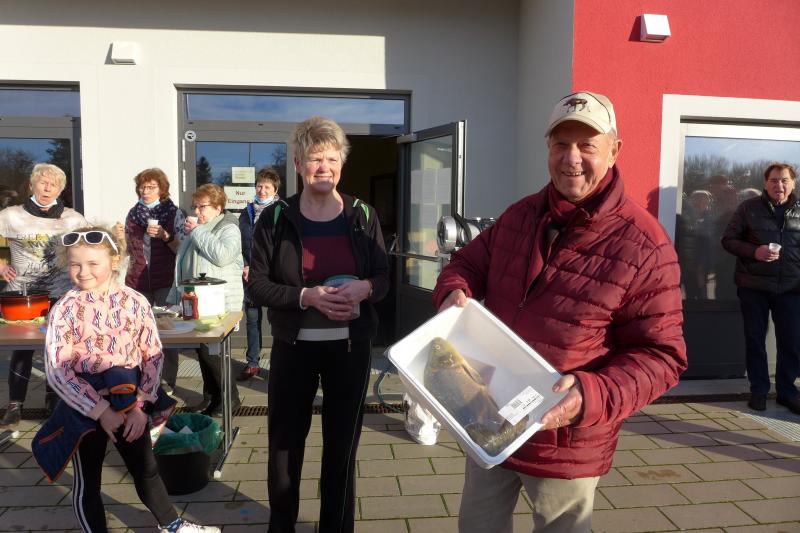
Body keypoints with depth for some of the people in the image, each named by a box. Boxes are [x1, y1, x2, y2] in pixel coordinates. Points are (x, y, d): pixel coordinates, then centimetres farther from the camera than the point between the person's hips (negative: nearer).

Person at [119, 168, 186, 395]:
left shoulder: (174, 213, 0)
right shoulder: (133, 213, 11)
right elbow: (129, 249, 21)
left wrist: (165, 235, -18)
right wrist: (120, 235, 1)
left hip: (165, 281, -3)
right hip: (137, 281, 4)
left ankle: (168, 380, 9)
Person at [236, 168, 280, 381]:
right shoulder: (247, 212, 12)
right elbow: (241, 243, 12)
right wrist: (245, 266, -1)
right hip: (251, 275, 4)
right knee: (252, 318, 10)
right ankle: (252, 363, 19)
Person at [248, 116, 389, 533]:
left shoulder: (363, 216, 0)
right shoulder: (275, 218, -4)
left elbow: (384, 276, 3)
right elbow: (257, 284, -6)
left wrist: (365, 288, -20)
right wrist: (306, 296, -22)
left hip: (350, 346, 1)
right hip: (293, 346, -1)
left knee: (343, 443, 12)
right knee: (285, 442, 11)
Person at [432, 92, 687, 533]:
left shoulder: (643, 246, -18)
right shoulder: (520, 215, 1)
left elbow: (661, 355, -16)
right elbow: (468, 263, 13)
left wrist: (592, 396, -32)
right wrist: (454, 292, -11)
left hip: (565, 445, -5)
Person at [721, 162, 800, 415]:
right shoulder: (749, 208, 1)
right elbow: (728, 239, 1)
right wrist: (754, 251, -16)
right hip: (753, 287, -1)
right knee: (754, 340, 7)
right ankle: (759, 389, 21)